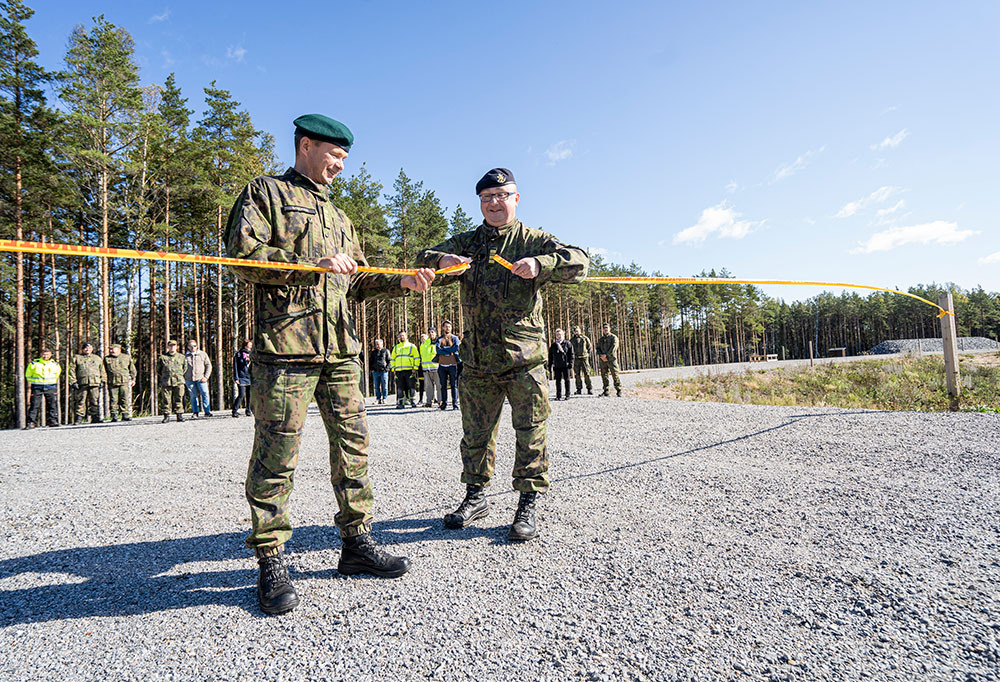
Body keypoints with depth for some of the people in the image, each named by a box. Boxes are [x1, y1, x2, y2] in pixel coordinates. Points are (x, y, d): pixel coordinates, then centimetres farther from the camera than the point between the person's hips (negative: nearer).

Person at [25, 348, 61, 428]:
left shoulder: (55, 364, 8)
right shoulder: (33, 364, 2)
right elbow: (29, 377, 7)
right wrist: (29, 388, 3)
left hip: (51, 388, 2)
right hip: (37, 387, -2)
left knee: (52, 405, -1)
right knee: (34, 405, -4)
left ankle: (52, 421, 5)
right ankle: (32, 422, 1)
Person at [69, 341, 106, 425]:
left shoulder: (97, 358, 22)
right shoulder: (77, 358, 13)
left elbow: (102, 371, 23)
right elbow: (72, 370, 6)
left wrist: (103, 380, 12)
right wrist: (73, 382, -3)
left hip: (95, 383, 2)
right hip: (82, 383, -2)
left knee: (95, 402, 0)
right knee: (81, 402, -3)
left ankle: (95, 418, 3)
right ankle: (79, 417, 3)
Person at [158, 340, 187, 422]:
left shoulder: (182, 357, 11)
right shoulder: (162, 357, 8)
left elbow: (185, 368, 23)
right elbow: (158, 370, 18)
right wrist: (163, 378, 13)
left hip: (178, 382, 0)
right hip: (166, 383, 0)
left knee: (178, 399, 0)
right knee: (166, 400, 0)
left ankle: (180, 415, 5)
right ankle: (167, 416, 6)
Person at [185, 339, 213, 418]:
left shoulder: (203, 354, 10)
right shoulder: (185, 356, 11)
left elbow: (208, 365, 8)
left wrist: (206, 377, -2)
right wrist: (182, 378, 8)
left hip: (201, 378, -1)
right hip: (189, 379, 1)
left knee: (205, 394, -10)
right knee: (193, 396, 2)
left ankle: (207, 411, -7)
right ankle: (195, 412, 11)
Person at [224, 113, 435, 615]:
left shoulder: (338, 216, 28)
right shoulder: (266, 192, 7)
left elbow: (355, 283, 26)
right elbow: (243, 255, -8)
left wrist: (401, 282, 12)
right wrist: (313, 264, -15)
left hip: (340, 348, 7)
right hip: (285, 346, -7)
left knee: (352, 446, 7)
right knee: (277, 456, -3)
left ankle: (357, 544, 18)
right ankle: (270, 564, 8)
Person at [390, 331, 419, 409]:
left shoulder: (411, 346, 8)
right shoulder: (396, 347, 18)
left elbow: (417, 357, 4)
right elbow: (392, 358, 23)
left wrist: (415, 367, -5)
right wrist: (393, 368, 12)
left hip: (409, 370, -3)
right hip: (398, 371, 3)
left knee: (410, 386, -3)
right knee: (400, 387, 0)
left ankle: (412, 401, 5)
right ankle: (401, 403, 4)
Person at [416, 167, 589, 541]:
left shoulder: (533, 241, 4)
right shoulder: (465, 242, 14)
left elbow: (578, 261, -8)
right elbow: (423, 260, 8)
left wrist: (539, 264, -27)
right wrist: (442, 261, -16)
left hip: (524, 356, -3)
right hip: (477, 359, 3)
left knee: (529, 433, 1)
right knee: (476, 433, 12)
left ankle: (527, 504, 14)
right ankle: (475, 496, 29)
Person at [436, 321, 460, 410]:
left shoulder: (455, 338, 11)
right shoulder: (439, 339, 13)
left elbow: (456, 348, -8)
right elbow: (437, 349, -6)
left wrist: (444, 348, -7)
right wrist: (450, 351, -12)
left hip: (452, 364, -1)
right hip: (442, 365, 2)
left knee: (454, 385, -4)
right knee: (443, 385, 4)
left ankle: (455, 403, -2)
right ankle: (444, 403, 9)